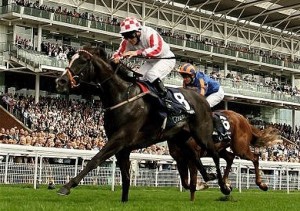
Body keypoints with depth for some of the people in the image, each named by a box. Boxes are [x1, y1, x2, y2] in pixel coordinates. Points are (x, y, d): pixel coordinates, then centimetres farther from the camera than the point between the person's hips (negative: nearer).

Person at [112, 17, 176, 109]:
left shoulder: (150, 33, -33)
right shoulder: (127, 41, -13)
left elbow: (157, 49, -47)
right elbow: (120, 52, -14)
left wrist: (138, 52, -58)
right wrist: (116, 58, -40)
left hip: (166, 59, -7)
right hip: (151, 61, 8)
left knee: (152, 75, -30)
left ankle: (165, 100, -22)